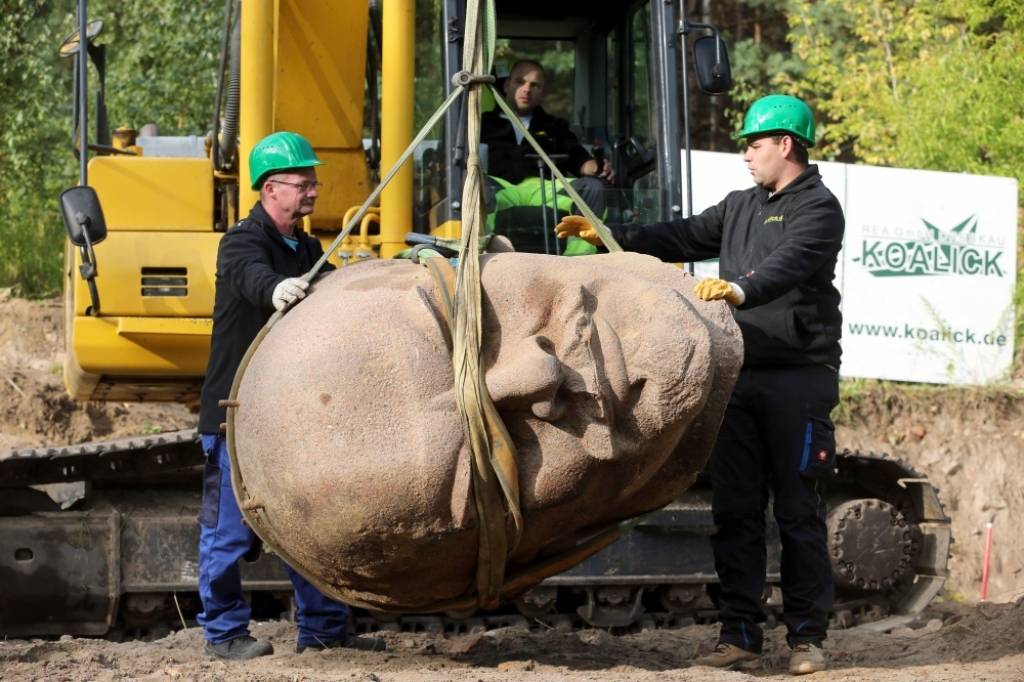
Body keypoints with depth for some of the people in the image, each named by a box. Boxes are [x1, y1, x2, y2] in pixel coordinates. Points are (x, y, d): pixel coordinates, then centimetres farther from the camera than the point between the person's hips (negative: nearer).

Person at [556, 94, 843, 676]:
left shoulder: (817, 209, -7)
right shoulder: (740, 207, 21)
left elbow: (789, 263, -25)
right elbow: (685, 238, 22)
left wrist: (741, 290, -43)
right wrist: (613, 236, 13)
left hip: (799, 377, -7)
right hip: (741, 376, 7)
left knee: (799, 513, -3)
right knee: (735, 511, 4)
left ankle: (808, 635, 4)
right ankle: (741, 633, 8)